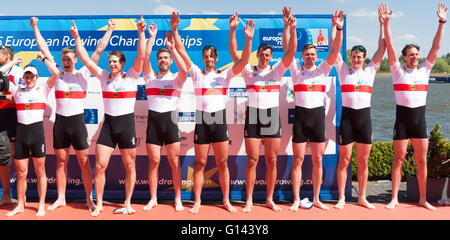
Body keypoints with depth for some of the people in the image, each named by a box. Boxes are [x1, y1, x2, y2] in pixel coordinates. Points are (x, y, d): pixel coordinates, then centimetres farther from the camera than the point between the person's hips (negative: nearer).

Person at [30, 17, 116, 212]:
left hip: (77, 121, -3)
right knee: (61, 161, 10)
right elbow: (44, 49, 8)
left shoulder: (83, 74, 1)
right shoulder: (57, 73, 7)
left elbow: (98, 50, 0)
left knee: (84, 162, 1)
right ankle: (61, 198, 20)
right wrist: (35, 28, 8)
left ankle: (89, 198, 10)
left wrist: (109, 30, -2)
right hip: (60, 122, 3)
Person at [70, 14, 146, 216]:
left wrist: (141, 33, -20)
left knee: (130, 166, 5)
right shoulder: (103, 76, 7)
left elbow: (141, 55, -13)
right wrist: (77, 38, -3)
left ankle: (128, 203, 20)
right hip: (108, 123, 2)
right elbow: (85, 59, 3)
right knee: (100, 166, -1)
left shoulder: (131, 77, -1)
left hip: (127, 123, -2)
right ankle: (99, 203, 14)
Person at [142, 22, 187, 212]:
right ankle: (153, 199, 13)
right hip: (153, 120, 2)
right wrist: (152, 38, -8)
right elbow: (144, 58, -4)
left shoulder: (176, 79, 6)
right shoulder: (150, 77, 11)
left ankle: (178, 199, 10)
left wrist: (172, 48, -17)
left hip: (170, 119, -1)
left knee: (174, 162, 0)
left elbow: (184, 70, -16)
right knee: (154, 162, 3)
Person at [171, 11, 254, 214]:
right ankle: (197, 201, 14)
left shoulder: (225, 75, 7)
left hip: (220, 120, 0)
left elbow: (243, 61, -6)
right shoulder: (197, 74, 7)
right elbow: (182, 53, -2)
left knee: (222, 163, 5)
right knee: (200, 163, 5)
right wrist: (174, 30, -11)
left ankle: (226, 200, 16)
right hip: (202, 120, 0)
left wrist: (248, 39, -18)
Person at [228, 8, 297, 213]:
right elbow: (233, 52, -5)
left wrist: (292, 29, -18)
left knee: (272, 161, 5)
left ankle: (269, 199, 17)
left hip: (272, 116, 1)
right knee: (252, 160, 0)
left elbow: (291, 52, -5)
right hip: (253, 116, -1)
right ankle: (249, 201, 10)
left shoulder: (277, 71, 7)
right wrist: (233, 29, -16)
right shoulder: (249, 71, 5)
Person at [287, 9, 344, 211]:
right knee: (298, 159, 1)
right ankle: (296, 199, 9)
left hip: (318, 115, 2)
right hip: (300, 115, -1)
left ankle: (316, 199, 17)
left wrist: (339, 29, -14)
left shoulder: (323, 70, 9)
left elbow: (335, 50, -2)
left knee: (318, 160, 6)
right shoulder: (296, 70, 6)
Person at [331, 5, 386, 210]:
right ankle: (341, 198, 12)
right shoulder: (343, 70, 5)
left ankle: (362, 197, 19)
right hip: (347, 116, -2)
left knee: (363, 161, 8)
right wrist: (335, 25, -3)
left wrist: (382, 24, 6)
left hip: (365, 116, 2)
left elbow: (382, 49, 7)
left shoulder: (370, 71, 10)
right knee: (344, 160, 2)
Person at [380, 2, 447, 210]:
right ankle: (394, 198, 8)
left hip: (420, 119, 3)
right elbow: (390, 46, -6)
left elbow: (436, 47, 6)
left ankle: (423, 199, 15)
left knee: (422, 161, 6)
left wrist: (442, 23, 1)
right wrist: (386, 23, -13)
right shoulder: (398, 70, 1)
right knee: (398, 160, 1)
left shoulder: (425, 70, 10)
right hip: (403, 117, -3)